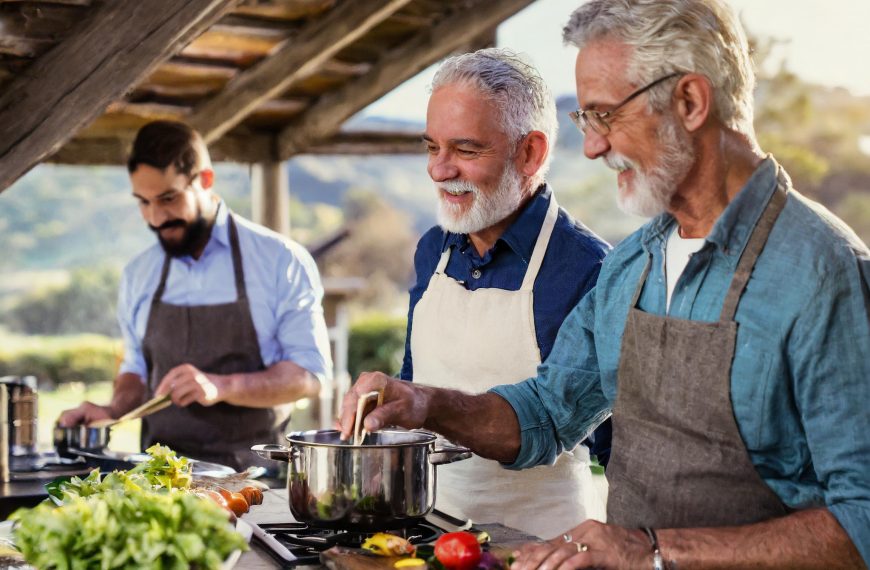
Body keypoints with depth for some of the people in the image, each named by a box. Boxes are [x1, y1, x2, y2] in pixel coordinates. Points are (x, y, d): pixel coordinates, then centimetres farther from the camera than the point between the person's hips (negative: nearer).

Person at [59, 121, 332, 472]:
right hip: (159, 471, 3)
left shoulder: (282, 261, -2)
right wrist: (114, 411, 3)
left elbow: (310, 375, -4)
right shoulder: (137, 275, 12)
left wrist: (221, 387, -17)